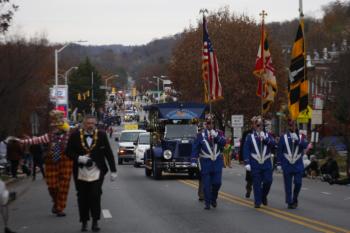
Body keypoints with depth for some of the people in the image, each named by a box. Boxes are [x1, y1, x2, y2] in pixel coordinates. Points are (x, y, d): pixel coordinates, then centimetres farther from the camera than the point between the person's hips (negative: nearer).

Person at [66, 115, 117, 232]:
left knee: (95, 196, -8)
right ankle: (84, 222, 15)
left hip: (97, 172, -1)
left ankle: (95, 221, 2)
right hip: (80, 173, 1)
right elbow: (69, 151, 4)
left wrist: (113, 170, 4)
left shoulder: (101, 135, 1)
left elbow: (109, 153, 5)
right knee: (82, 197, 4)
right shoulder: (75, 136, -1)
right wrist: (79, 158, -14)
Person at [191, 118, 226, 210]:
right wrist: (194, 161, -7)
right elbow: (195, 148, -1)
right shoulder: (200, 135, 1)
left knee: (217, 183, -1)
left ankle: (213, 199, 23)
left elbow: (223, 143, -9)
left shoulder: (218, 134, 7)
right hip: (205, 163, -2)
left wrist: (216, 136, -20)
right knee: (206, 184, -1)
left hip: (217, 162, 2)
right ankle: (207, 203, 8)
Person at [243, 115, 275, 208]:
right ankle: (257, 202, 5)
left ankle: (264, 196, 23)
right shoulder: (250, 137, 4)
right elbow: (246, 151, 0)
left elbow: (273, 144, -8)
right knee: (257, 184, -2)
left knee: (268, 181, -2)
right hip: (255, 165, -2)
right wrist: (247, 163, -7)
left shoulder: (267, 135, 11)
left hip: (267, 164, 2)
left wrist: (265, 138, -22)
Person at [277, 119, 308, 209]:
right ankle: (289, 202, 10)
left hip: (298, 165, 1)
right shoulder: (283, 137, 3)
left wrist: (297, 139, -26)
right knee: (288, 185, 1)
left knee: (298, 183, -4)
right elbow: (279, 151, 3)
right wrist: (279, 164, 0)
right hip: (287, 164, -1)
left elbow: (305, 145, -14)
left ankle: (295, 199, 18)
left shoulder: (301, 137, 5)